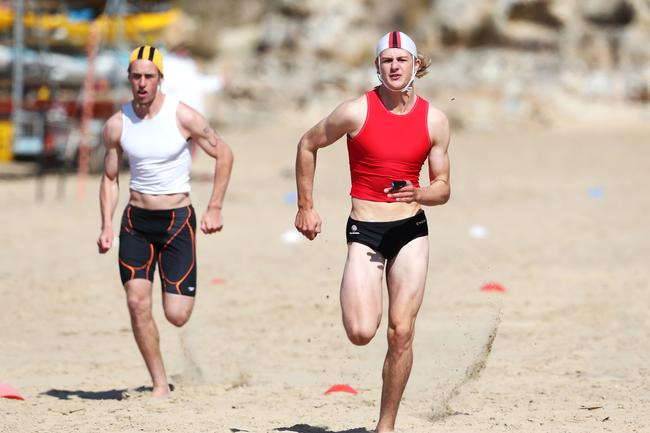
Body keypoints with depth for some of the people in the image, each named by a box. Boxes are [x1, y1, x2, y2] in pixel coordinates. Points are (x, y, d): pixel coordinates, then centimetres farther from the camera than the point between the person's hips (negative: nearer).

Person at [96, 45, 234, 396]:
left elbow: (224, 154, 0)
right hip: (136, 221, 3)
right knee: (137, 303, -11)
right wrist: (106, 227, -2)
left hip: (177, 219, -3)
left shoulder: (183, 117, -11)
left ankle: (185, 293, 30)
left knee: (176, 315, -9)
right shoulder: (117, 125, -2)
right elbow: (110, 179, 9)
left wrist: (215, 208, -4)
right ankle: (160, 385, 1)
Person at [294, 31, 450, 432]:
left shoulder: (434, 120, 0)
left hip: (412, 230, 2)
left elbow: (442, 188, 6)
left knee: (401, 333, -3)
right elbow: (308, 145, 6)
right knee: (361, 333, -16)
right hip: (366, 231, -2)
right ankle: (355, 291, 22)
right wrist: (306, 206, 7)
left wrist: (418, 194, -17)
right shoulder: (356, 112, -8)